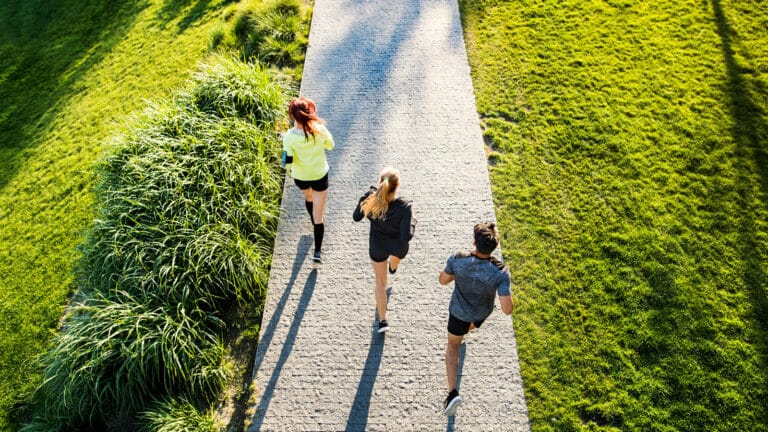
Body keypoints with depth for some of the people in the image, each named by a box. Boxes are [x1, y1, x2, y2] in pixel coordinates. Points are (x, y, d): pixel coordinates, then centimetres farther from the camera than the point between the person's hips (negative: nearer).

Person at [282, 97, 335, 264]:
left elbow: (287, 162, -20)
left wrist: (289, 168, 3)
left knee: (308, 197, 35)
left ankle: (314, 224, 61)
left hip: (300, 177, 1)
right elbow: (330, 145, -3)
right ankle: (317, 252, 11)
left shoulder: (289, 137, -24)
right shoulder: (319, 129, -22)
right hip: (320, 176, -1)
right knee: (318, 215, 9)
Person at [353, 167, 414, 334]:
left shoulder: (369, 199, -29)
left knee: (380, 281, 24)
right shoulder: (404, 206, -36)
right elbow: (406, 236, -33)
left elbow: (356, 217, -9)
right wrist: (412, 222, -13)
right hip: (398, 246, 0)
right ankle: (392, 267, 78)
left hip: (377, 246, 1)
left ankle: (382, 321, 31)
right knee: (396, 256, 40)